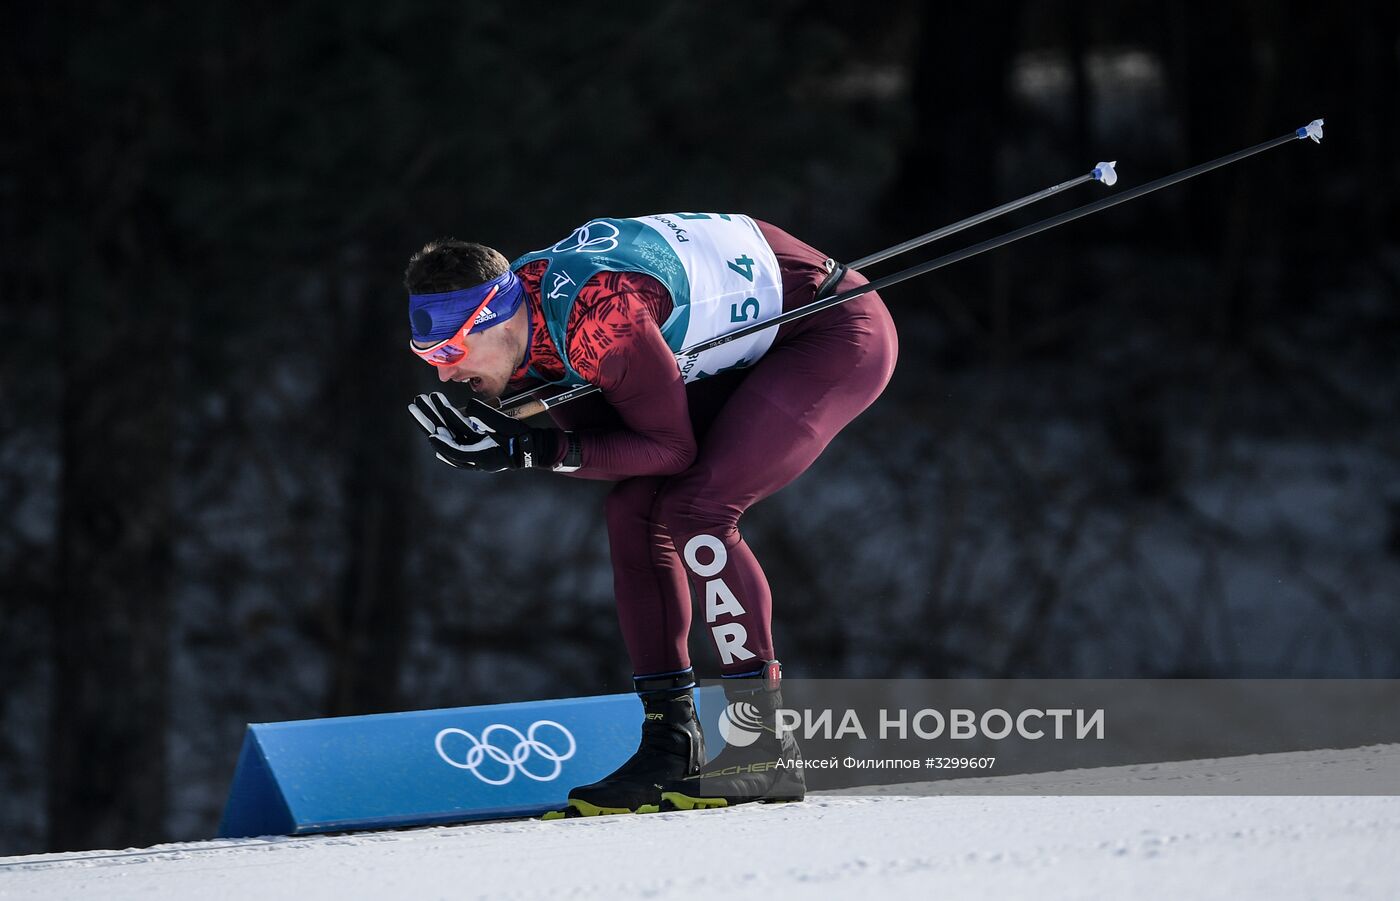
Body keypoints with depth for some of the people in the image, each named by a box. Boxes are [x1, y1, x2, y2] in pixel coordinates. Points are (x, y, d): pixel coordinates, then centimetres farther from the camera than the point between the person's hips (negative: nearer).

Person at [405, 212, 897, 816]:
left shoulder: (596, 317, -33)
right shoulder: (523, 299, -5)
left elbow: (671, 448, -24)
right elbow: (602, 430, -1)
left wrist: (537, 451, -28)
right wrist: (505, 442, -19)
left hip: (838, 334, -10)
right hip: (755, 352, 10)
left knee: (693, 512, -20)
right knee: (634, 508, -1)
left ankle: (764, 749, -16)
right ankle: (671, 747, 0)